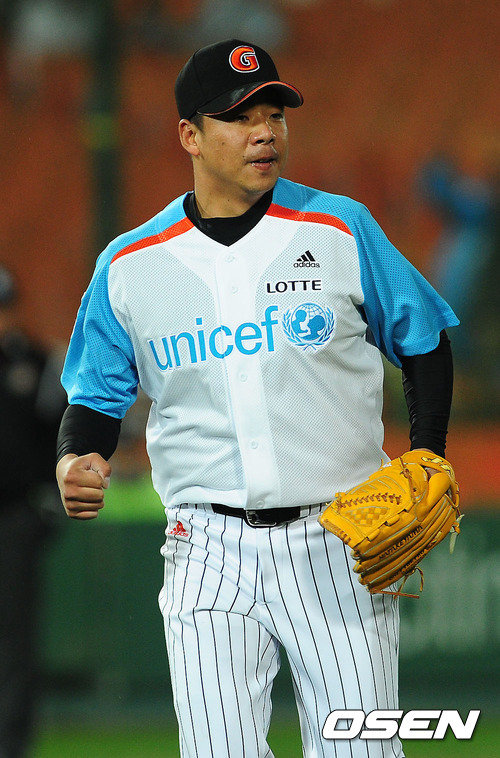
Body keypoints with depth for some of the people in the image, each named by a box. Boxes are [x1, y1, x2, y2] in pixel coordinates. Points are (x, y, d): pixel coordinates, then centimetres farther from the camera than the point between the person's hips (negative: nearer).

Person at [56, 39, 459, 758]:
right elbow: (99, 396, 14)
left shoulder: (340, 229, 2)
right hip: (208, 548, 1)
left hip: (338, 539, -1)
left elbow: (424, 347, 10)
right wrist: (75, 463, -8)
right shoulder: (128, 267, 5)